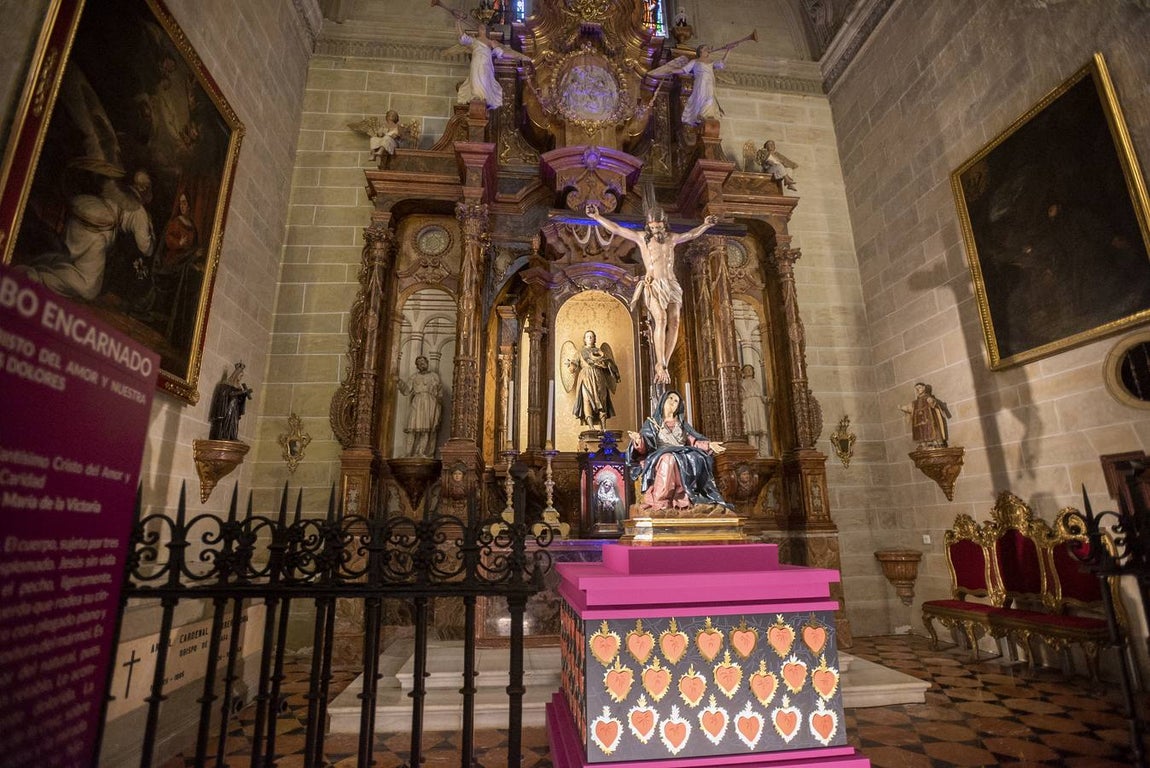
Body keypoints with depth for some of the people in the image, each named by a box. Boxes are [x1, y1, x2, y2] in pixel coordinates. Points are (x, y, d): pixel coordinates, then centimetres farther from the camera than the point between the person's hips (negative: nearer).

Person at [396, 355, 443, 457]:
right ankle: (413, 455, -13)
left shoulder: (434, 375, 16)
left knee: (428, 429, -13)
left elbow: (440, 392, 12)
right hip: (417, 404, 1)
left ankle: (425, 454, -17)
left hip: (431, 404, -1)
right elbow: (407, 390, 10)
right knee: (415, 427, -12)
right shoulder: (414, 376, 20)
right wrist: (399, 381, -3)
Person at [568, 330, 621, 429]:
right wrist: (571, 363, -8)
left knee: (601, 401, -9)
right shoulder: (581, 352, 20)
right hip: (586, 378, -1)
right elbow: (576, 365, 12)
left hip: (598, 378, 1)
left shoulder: (599, 350, 21)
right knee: (587, 399, -19)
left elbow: (607, 362, 14)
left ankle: (604, 428, -12)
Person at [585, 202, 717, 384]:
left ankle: (664, 365, -8)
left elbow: (691, 234, 37)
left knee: (674, 322, -11)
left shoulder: (671, 239, 20)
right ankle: (660, 366, -22)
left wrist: (705, 225, 31)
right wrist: (597, 217, -4)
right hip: (654, 285, -4)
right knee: (661, 320, -23)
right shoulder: (642, 237, 8)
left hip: (672, 284, 5)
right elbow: (616, 229, 3)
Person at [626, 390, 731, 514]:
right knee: (668, 459, -38)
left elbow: (692, 441, 20)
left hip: (684, 457, 3)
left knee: (698, 460, -29)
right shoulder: (652, 422, 16)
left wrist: (709, 445, 3)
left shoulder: (682, 424, 28)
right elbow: (644, 447, 2)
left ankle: (684, 500, -36)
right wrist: (639, 440, -21)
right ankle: (660, 504, -41)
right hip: (660, 457, -3)